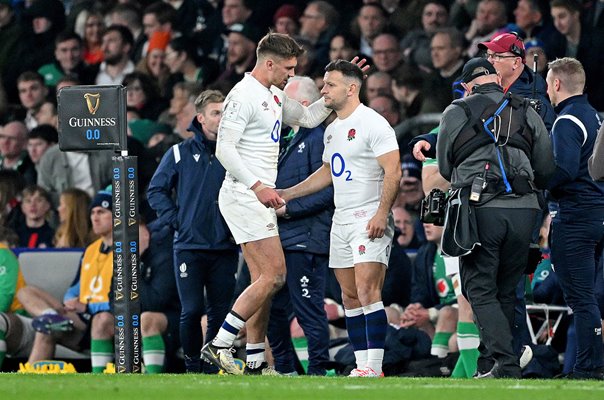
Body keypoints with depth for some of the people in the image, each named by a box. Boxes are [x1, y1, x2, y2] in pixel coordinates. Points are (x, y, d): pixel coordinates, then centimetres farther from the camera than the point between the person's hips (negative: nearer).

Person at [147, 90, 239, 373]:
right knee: (191, 311, -8)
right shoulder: (181, 153, 4)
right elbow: (156, 190, 9)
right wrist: (175, 219, -1)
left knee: (220, 312, 2)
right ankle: (192, 365, 6)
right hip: (189, 245, -2)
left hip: (224, 246, 2)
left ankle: (211, 366, 14)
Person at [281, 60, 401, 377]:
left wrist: (382, 213, -24)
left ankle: (374, 368, -18)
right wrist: (287, 194, 25)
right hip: (341, 220, 9)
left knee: (367, 292, -16)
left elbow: (393, 171, -16)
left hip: (369, 220, -9)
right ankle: (362, 366, 10)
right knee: (350, 297, 7)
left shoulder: (372, 123, -11)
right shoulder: (332, 130, 17)